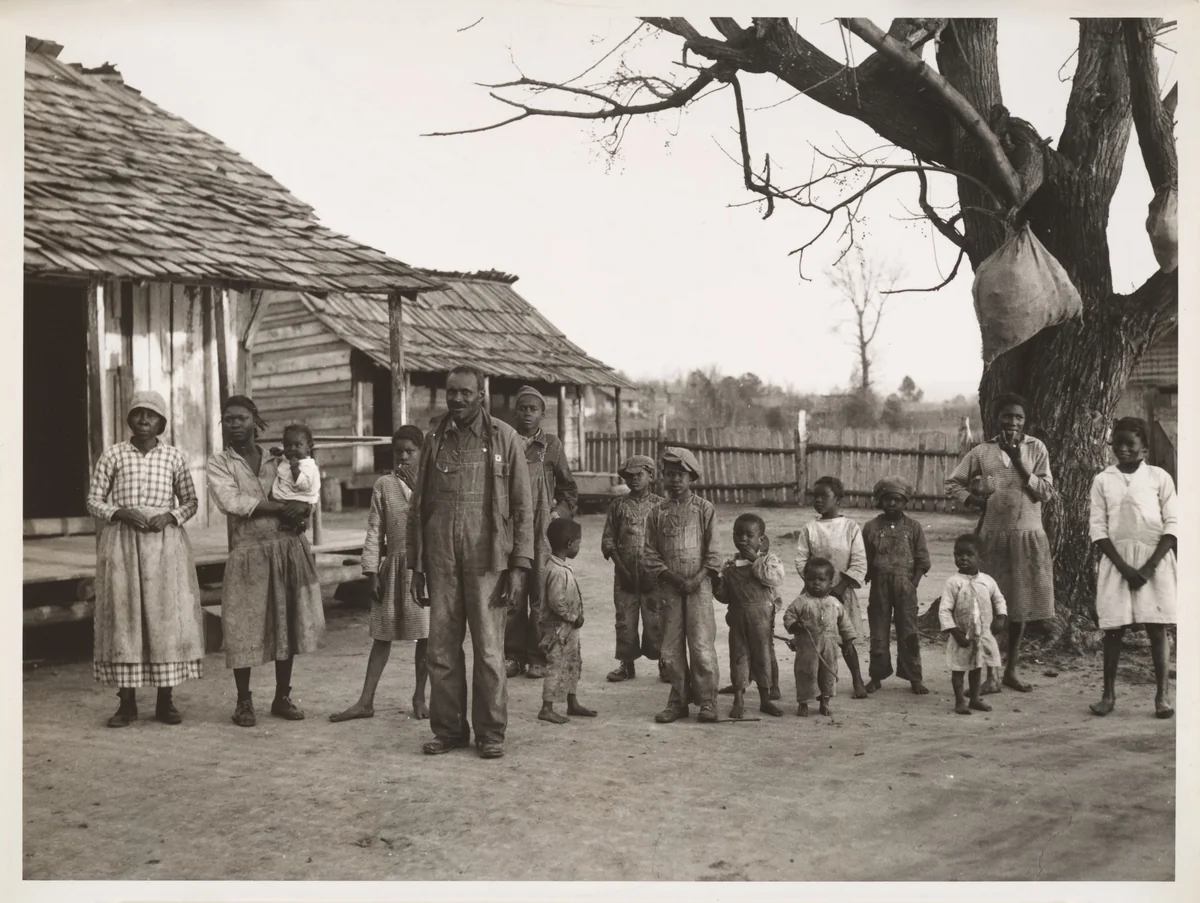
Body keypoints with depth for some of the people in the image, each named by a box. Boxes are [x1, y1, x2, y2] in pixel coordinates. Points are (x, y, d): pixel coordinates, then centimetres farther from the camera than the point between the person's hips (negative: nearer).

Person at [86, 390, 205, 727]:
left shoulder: (174, 456, 6)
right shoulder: (113, 455, 4)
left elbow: (191, 501, 12)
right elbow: (93, 501, 5)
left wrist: (170, 516, -8)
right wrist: (121, 513, -13)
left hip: (165, 542, 1)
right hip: (122, 542, 0)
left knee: (167, 615, 0)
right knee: (123, 616, -1)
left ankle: (165, 700, 8)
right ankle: (127, 702, 6)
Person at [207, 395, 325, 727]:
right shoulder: (219, 463, 3)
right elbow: (230, 501, -13)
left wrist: (298, 513, -13)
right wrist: (281, 508, -14)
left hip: (289, 549, 3)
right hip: (249, 551, -3)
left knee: (286, 624, 7)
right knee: (244, 628, -2)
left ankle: (282, 697, 19)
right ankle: (244, 702, 12)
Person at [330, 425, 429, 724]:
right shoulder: (384, 484, 3)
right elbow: (374, 530, 2)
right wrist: (371, 572, -2)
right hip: (395, 565, 1)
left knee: (426, 634, 5)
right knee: (383, 635, 6)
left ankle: (419, 696, 19)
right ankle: (366, 701, 10)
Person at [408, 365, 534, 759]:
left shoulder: (504, 439, 2)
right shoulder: (434, 439, 10)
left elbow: (522, 506, 1)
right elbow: (419, 505, 13)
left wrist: (518, 565, -6)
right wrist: (416, 566, 9)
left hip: (487, 560, -3)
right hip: (440, 560, 3)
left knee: (489, 650, 0)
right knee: (441, 649, 5)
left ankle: (491, 733, 11)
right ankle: (448, 730, 17)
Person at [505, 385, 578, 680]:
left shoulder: (552, 445, 7)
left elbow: (568, 488, 14)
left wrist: (558, 514, 2)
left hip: (542, 532, -1)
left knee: (541, 594, -1)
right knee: (511, 595, 1)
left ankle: (538, 657, 5)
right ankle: (513, 654, 9)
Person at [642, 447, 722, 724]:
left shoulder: (704, 509, 2)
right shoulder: (657, 513, 8)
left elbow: (713, 551, 0)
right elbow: (650, 553, 6)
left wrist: (698, 578, -13)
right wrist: (672, 576, -8)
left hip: (699, 585, -3)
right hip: (670, 587, 3)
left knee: (701, 645, -7)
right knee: (671, 648, 5)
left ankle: (707, 702, 3)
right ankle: (678, 701, 16)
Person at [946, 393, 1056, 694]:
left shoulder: (1036, 448, 2)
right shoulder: (982, 452, 2)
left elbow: (1045, 492, -5)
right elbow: (953, 485, 8)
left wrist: (1018, 461, -12)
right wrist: (980, 502, -6)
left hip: (1028, 537, 1)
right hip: (993, 536, -1)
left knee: (1020, 605, 9)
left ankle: (1011, 670, 22)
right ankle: (991, 675, 7)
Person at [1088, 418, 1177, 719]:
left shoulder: (1159, 477, 1)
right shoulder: (1103, 480, 4)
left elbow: (1172, 525, -2)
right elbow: (1098, 528, 1)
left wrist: (1149, 567, -12)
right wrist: (1124, 567, -10)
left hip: (1154, 559, -1)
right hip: (1116, 559, 1)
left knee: (1157, 627, -1)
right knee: (1113, 628, 2)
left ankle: (1162, 695, 5)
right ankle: (1108, 694, 9)